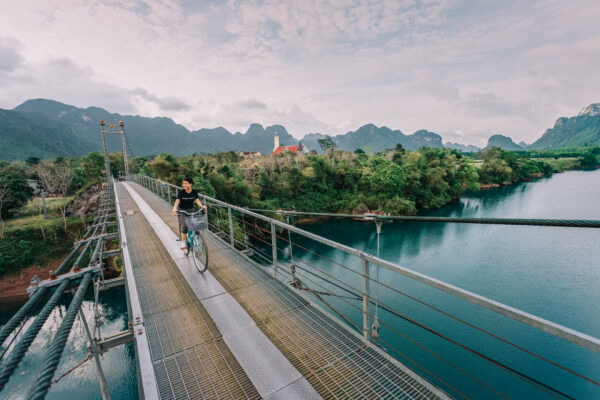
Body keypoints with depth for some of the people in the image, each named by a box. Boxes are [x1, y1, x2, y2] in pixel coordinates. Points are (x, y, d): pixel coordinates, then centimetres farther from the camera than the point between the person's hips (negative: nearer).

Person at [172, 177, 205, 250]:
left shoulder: (194, 192, -7)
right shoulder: (181, 192, -15)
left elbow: (197, 200, -16)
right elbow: (177, 201, -26)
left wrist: (202, 206, -36)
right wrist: (174, 208, -45)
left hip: (190, 210, 3)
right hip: (181, 211, -2)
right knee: (184, 225, -20)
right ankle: (183, 241, -2)